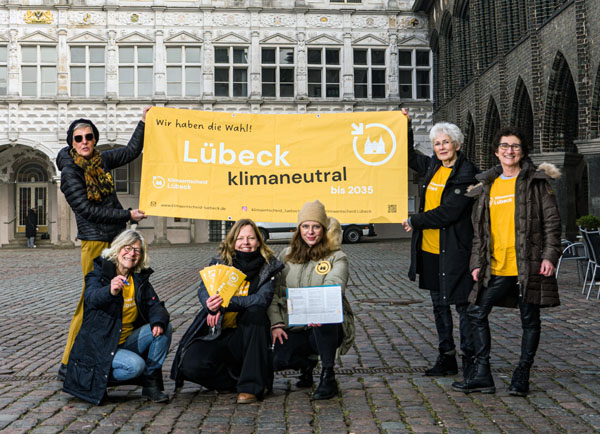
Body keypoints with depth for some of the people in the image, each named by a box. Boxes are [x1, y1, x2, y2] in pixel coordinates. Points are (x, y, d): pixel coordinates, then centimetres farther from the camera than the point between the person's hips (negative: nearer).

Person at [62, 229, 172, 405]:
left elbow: (155, 305, 0)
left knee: (164, 328, -13)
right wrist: (111, 291, -57)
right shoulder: (99, 274, -12)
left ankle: (150, 383, -4)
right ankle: (97, 381, -4)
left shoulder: (140, 279, 6)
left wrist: (158, 321, -25)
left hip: (126, 342, 6)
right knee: (135, 365, -31)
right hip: (99, 346, -6)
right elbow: (91, 298, -33)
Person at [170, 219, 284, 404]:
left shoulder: (268, 266, -1)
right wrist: (211, 304, -35)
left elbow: (262, 299, -16)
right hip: (216, 334, 1)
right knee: (191, 365, -24)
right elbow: (203, 290, -10)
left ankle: (250, 386, -25)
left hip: (247, 336, -1)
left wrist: (224, 303, -28)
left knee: (255, 311, -32)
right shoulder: (219, 263, 5)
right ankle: (236, 378, 5)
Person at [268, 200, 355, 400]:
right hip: (295, 329, 3)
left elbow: (334, 288, -20)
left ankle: (328, 377, -23)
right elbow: (274, 291, 8)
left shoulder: (337, 258, 0)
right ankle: (307, 362, 10)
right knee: (277, 360, -26)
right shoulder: (286, 256, 12)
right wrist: (276, 324, -8)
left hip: (327, 329, -3)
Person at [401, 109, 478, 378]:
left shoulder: (466, 174, -12)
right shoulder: (432, 166, 10)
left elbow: (448, 212, -19)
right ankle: (446, 358, 23)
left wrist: (415, 221, -10)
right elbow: (409, 156, 30)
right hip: (428, 248, 8)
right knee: (439, 305, 14)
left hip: (453, 251, -8)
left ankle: (469, 359, 7)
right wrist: (406, 127, 17)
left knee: (461, 304, -2)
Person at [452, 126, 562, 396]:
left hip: (528, 266, -4)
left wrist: (550, 255, -12)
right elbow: (480, 229, 15)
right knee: (477, 313, 3)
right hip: (496, 268, 5)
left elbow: (552, 221, -2)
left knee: (529, 320, 5)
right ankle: (482, 375, 11)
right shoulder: (487, 186, 13)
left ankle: (521, 378, 16)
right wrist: (477, 262, 9)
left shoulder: (536, 182, 0)